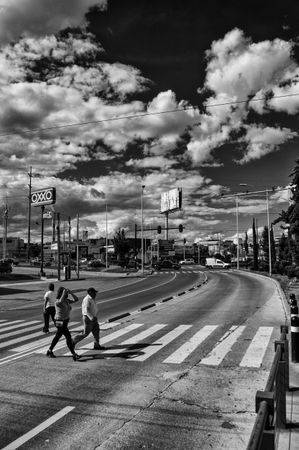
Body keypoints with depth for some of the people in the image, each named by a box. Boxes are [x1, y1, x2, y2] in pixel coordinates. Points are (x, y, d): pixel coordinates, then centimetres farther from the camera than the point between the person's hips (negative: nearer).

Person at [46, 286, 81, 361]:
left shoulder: (67, 300, 4)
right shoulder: (58, 301, -20)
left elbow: (76, 299, 0)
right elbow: (60, 302, -45)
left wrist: (71, 293, -10)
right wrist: (64, 293, -33)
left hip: (65, 321, 9)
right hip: (60, 322, -9)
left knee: (57, 336, 20)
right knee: (68, 337, -12)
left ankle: (50, 351, 35)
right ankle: (74, 355, -10)